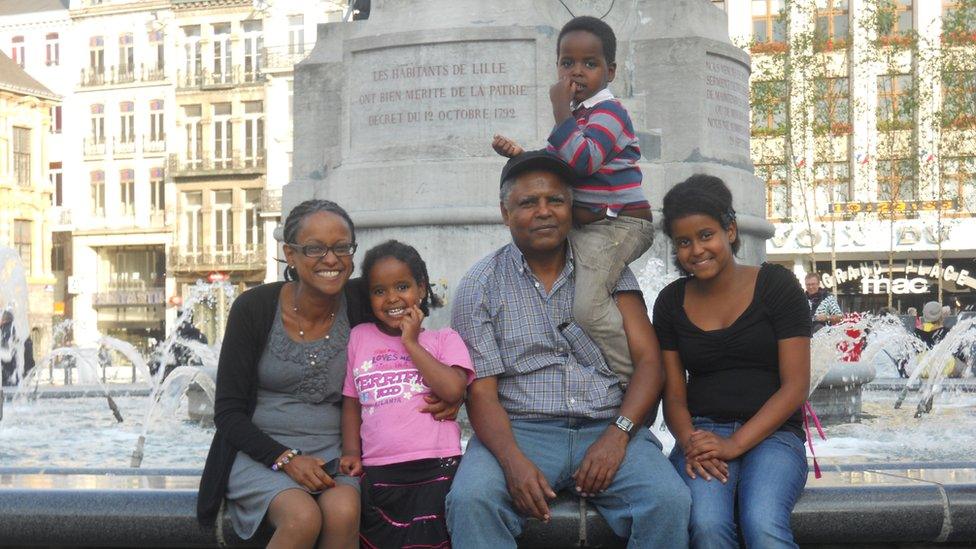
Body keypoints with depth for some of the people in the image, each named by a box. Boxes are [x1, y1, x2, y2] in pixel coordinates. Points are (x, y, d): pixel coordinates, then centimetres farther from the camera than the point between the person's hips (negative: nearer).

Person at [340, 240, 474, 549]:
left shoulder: (443, 338, 8)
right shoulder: (360, 337, 15)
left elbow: (453, 390, -10)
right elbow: (352, 401, 17)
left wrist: (411, 343, -3)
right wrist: (351, 452, 3)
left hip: (436, 469, -2)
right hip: (377, 475, 2)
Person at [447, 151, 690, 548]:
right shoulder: (480, 285, 6)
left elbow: (649, 362, 5)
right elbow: (481, 392, -1)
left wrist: (617, 434, -13)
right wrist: (513, 461, -21)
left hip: (608, 429, 2)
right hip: (520, 430, -1)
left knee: (669, 501, -27)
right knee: (471, 499, -33)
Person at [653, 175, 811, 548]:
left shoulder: (776, 285, 1)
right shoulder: (671, 302, 11)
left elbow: (795, 385, -4)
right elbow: (674, 394, 11)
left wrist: (734, 444, -15)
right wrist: (690, 443, -12)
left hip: (771, 434, -2)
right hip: (702, 433, 2)